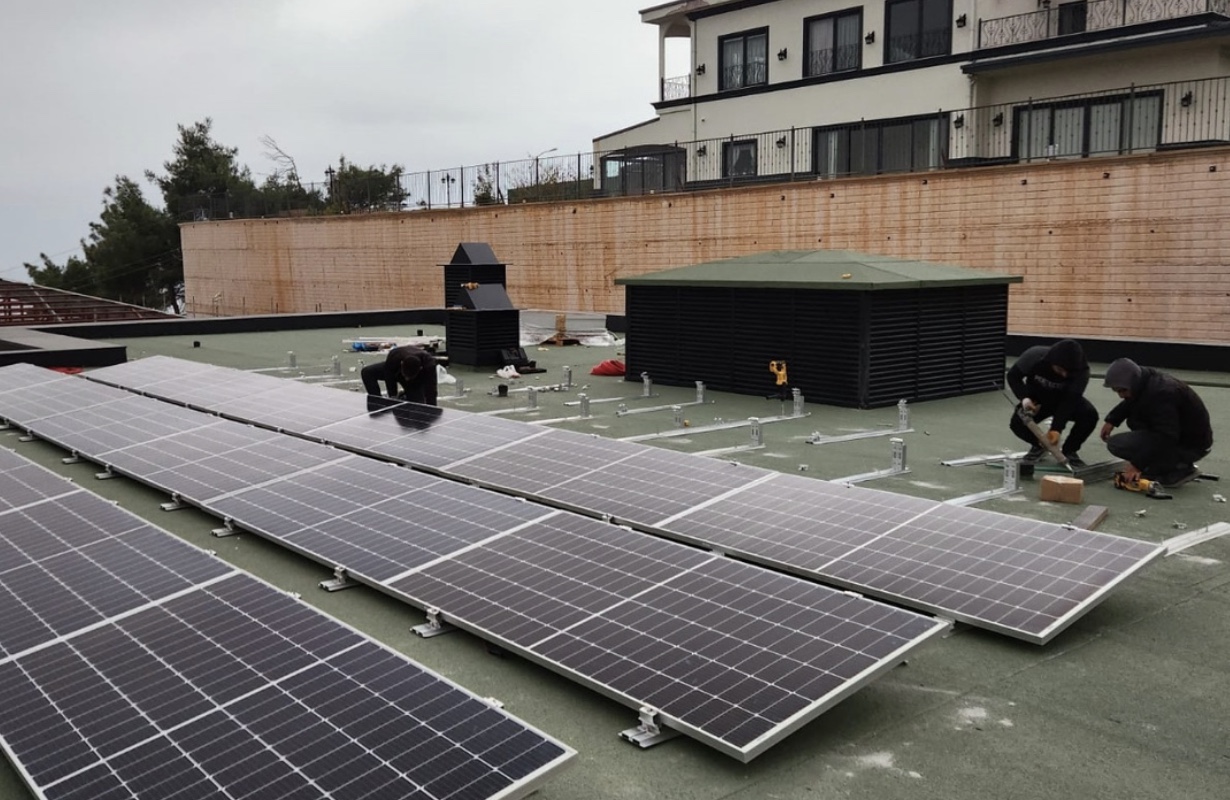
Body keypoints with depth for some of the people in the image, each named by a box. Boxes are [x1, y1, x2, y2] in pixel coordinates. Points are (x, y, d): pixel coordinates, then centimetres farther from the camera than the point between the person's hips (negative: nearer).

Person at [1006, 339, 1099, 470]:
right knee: (1017, 423, -28)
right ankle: (1039, 446, 7)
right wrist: (1024, 398, -34)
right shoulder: (1034, 356, -32)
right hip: (1037, 399, 0)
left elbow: (1070, 400, -34)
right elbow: (1013, 376, -16)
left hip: (1066, 399, 0)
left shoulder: (1081, 369, -32)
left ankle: (1069, 450, -3)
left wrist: (1056, 428, -46)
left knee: (1089, 415, -30)